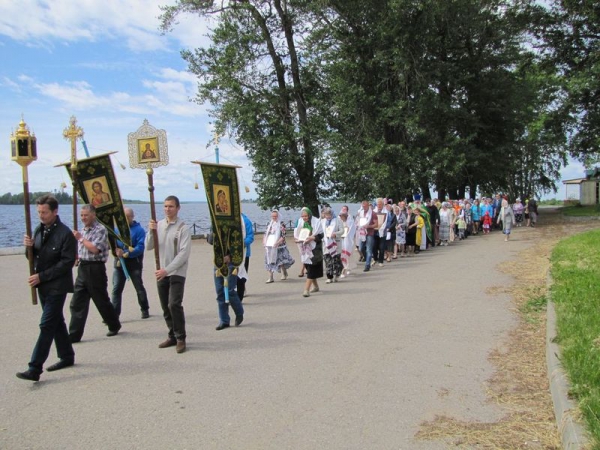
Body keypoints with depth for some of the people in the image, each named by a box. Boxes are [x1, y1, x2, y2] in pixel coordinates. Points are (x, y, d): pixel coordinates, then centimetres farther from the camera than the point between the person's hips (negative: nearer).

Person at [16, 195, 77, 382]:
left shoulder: (65, 234, -15)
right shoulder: (39, 230, 8)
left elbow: (67, 262, -18)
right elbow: (33, 256, 14)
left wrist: (41, 276, -19)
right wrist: (30, 246, -9)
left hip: (57, 286, -8)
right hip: (43, 285, 8)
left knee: (47, 326, -8)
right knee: (56, 322, 17)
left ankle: (34, 369, -6)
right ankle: (67, 356, 30)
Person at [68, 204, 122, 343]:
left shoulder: (100, 230, -10)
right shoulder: (84, 230, 14)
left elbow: (95, 249, -20)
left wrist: (80, 238, -13)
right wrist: (78, 257, 5)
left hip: (95, 268, -7)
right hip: (83, 268, 7)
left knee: (101, 300, 6)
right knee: (77, 303, 2)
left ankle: (114, 326, 25)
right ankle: (74, 335, 4)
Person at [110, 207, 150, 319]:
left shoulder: (138, 230, -7)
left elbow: (140, 247, -16)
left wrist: (126, 254, -24)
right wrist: (116, 250, -17)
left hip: (134, 264, -4)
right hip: (119, 263, 4)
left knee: (139, 288, 10)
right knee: (116, 289, -1)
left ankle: (145, 309, 28)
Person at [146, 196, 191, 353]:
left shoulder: (183, 228, -8)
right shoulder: (158, 225, 7)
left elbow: (184, 253, -15)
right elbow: (148, 247, 6)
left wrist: (167, 270, -20)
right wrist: (151, 232, -11)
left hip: (177, 273, -5)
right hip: (162, 273, 5)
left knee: (174, 305, -15)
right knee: (166, 307, 10)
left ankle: (181, 339, -2)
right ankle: (172, 336, 24)